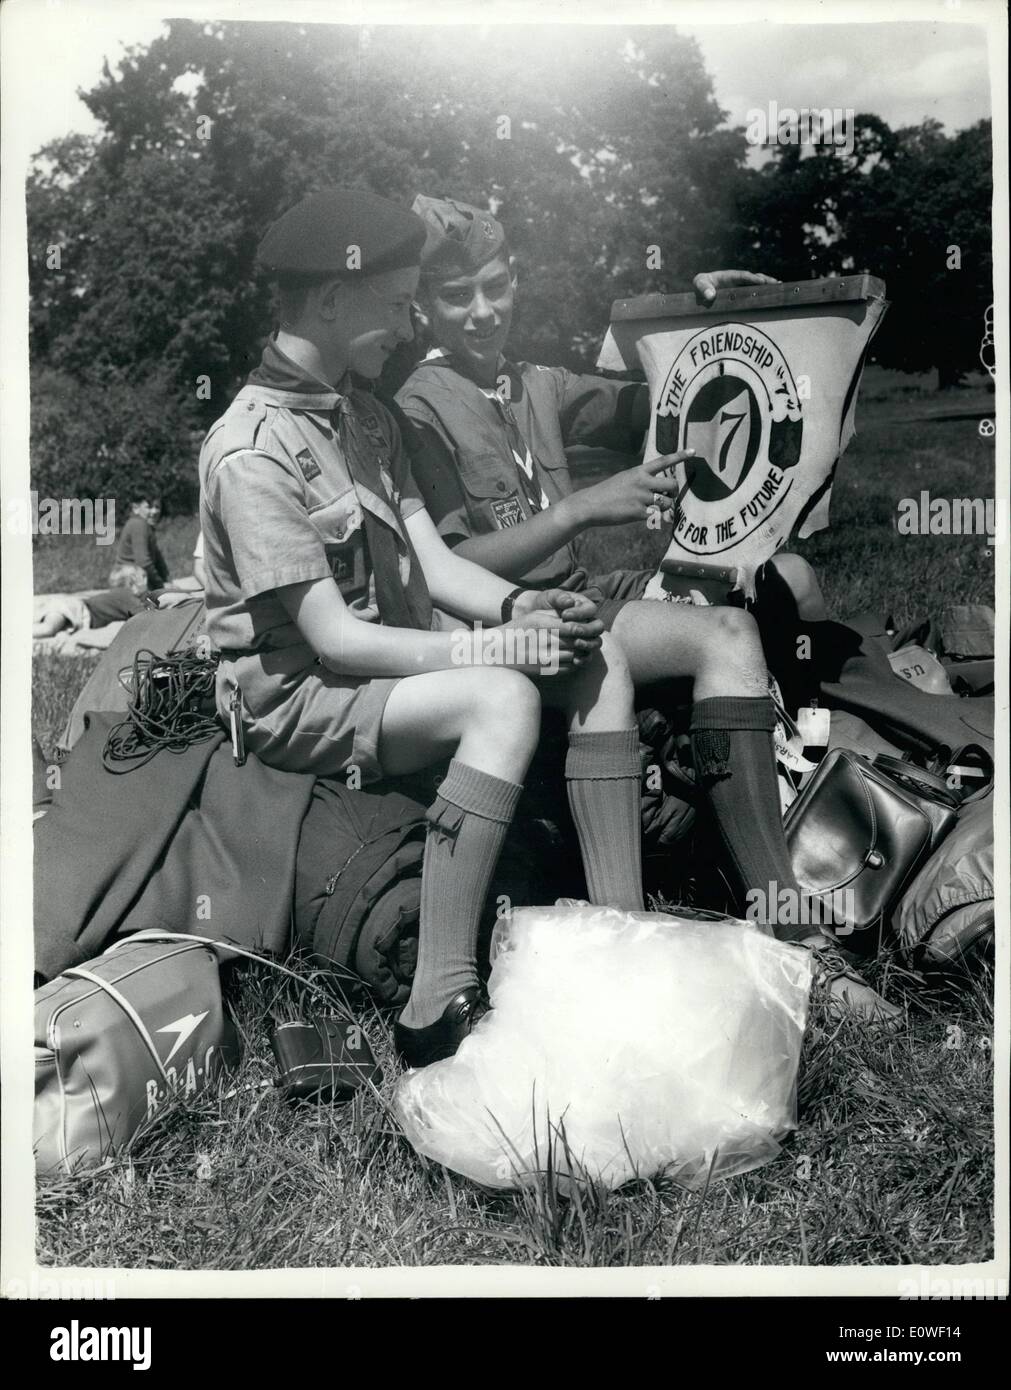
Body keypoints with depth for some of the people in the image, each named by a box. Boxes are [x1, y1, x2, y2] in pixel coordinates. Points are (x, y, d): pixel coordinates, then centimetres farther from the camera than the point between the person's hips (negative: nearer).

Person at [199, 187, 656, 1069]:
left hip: (397, 655, 9)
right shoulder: (254, 449, -18)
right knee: (504, 700, -33)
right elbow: (334, 638, -22)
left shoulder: (363, 415, 11)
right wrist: (498, 647, -24)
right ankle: (440, 1011, -29)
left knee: (597, 660, -7)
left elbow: (433, 563, 6)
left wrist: (517, 605, -13)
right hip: (296, 696, -8)